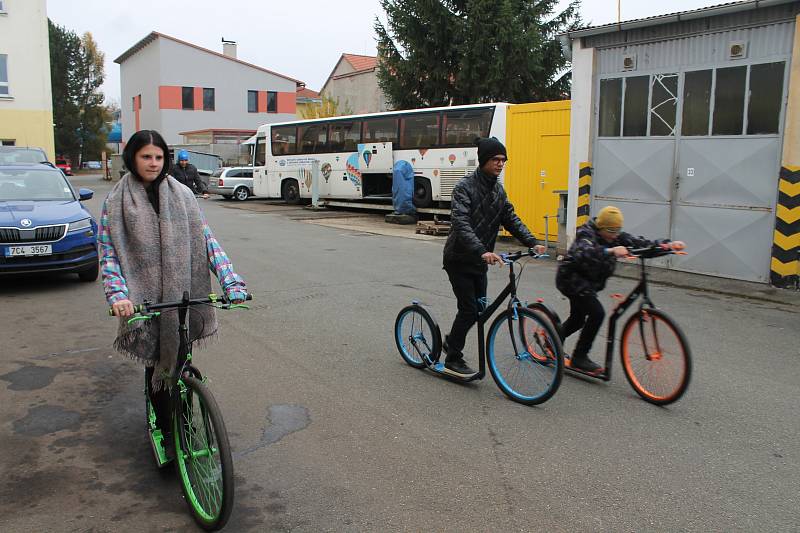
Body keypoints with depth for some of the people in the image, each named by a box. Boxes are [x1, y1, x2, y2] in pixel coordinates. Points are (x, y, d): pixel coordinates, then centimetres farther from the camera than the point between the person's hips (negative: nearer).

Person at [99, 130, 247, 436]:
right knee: (156, 363, 4)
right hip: (145, 300, -1)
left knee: (181, 359, 9)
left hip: (182, 296, 1)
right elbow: (108, 252, -3)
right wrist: (117, 294, -19)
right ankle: (165, 428, 19)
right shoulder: (117, 201, 1)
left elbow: (207, 240, -2)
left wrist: (231, 282, -14)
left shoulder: (181, 195, 3)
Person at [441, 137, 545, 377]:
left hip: (479, 260, 7)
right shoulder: (465, 186, -18)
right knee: (469, 309, -8)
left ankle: (451, 340, 33)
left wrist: (532, 243, -8)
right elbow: (460, 223, -30)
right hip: (459, 259, -7)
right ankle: (452, 359, 8)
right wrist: (483, 251, -43)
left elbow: (511, 219, 6)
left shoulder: (498, 189, 7)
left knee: (479, 309, 10)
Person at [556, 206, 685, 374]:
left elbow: (641, 243, -13)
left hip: (586, 281, 9)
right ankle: (580, 357, -9)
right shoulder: (586, 234, -25)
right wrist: (610, 251, -64)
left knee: (578, 319, 21)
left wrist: (667, 244, -30)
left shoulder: (616, 237, -4)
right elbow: (584, 252, -47)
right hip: (571, 277, -9)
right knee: (597, 313, -21)